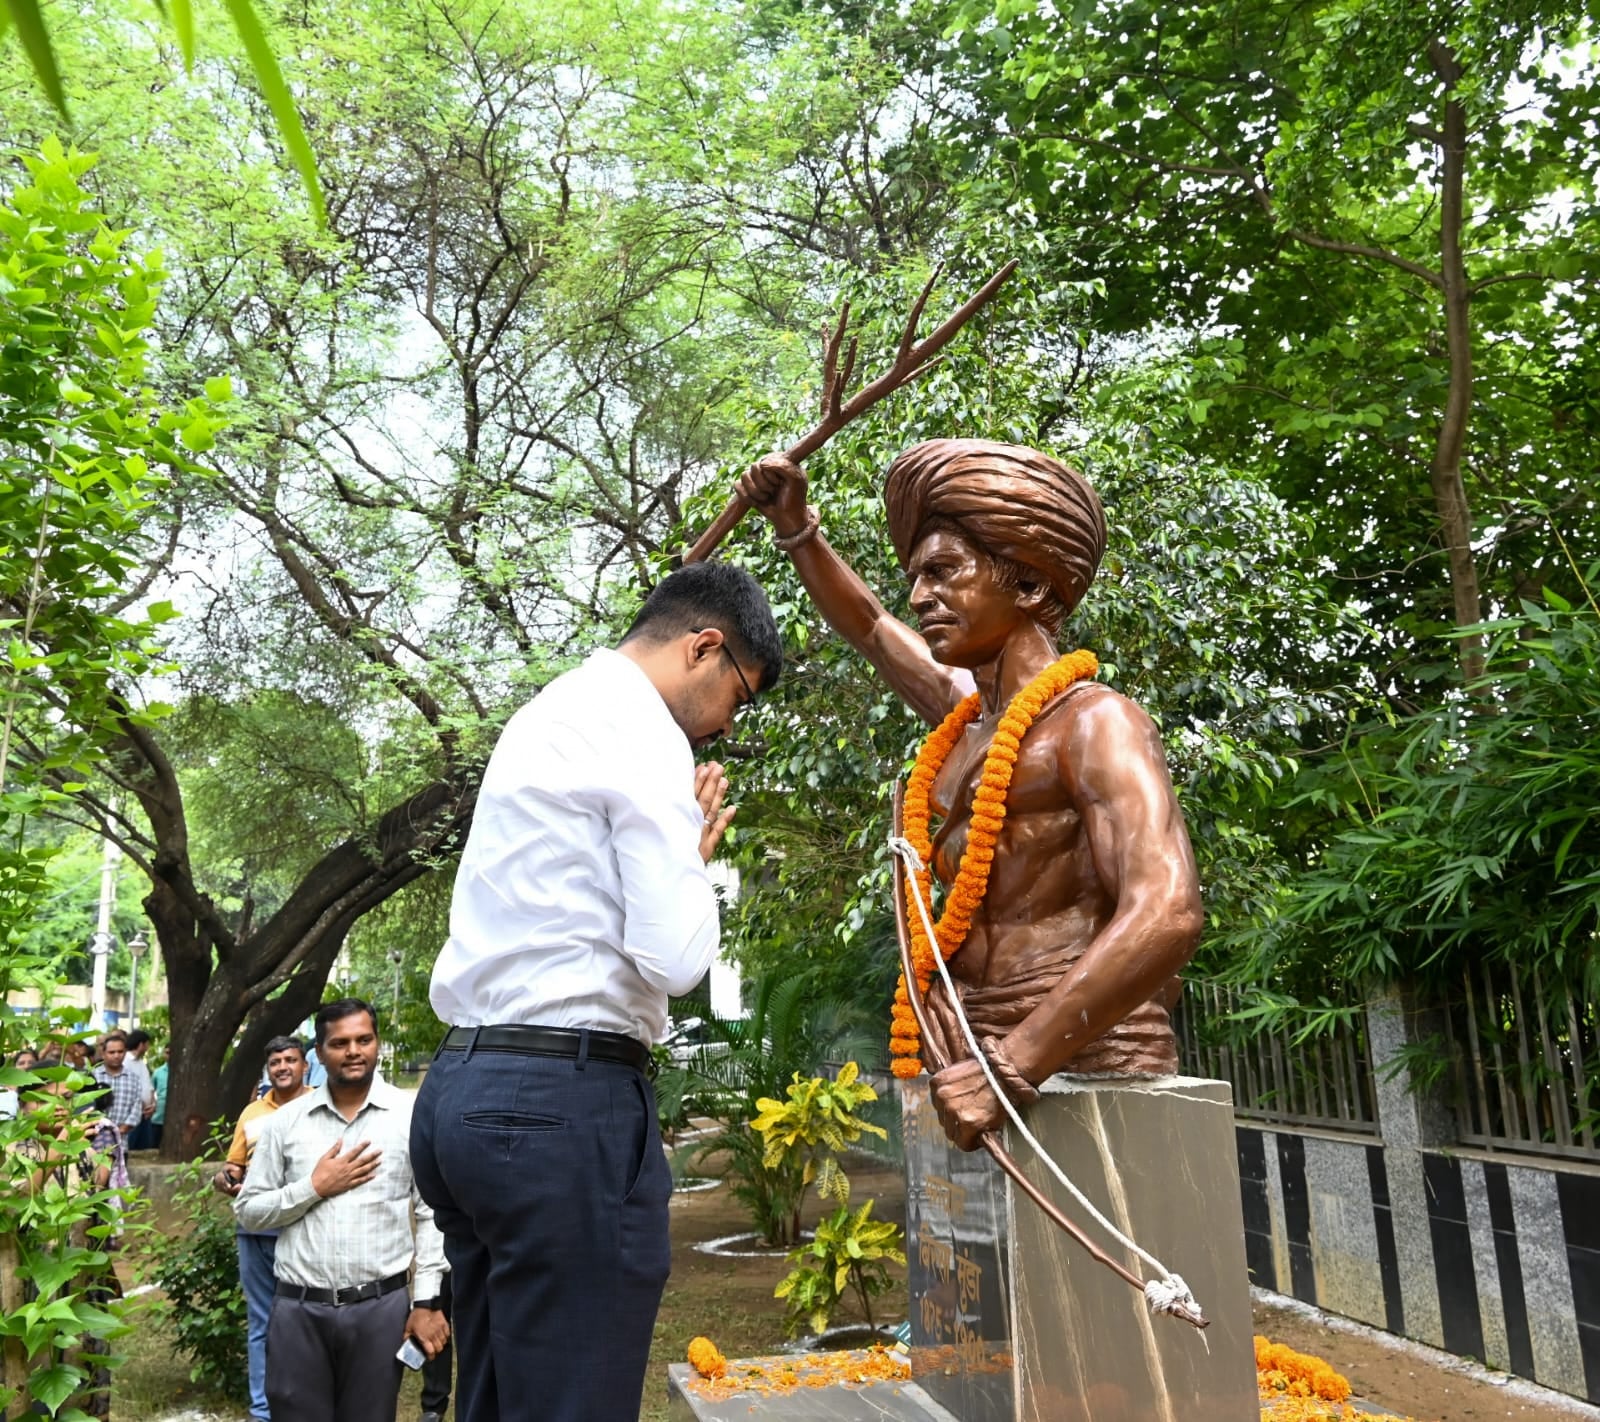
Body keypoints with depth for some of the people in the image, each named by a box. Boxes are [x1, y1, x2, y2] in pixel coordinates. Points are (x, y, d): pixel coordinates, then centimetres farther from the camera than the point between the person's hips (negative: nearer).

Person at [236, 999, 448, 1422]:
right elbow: (248, 1212, 8)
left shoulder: (412, 1114, -2)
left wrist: (426, 1301, -5)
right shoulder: (286, 1120, 5)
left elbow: (431, 1214, -1)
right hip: (299, 1309, 2)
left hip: (380, 1307, -1)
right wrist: (314, 1187, -7)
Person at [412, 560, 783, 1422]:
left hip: (463, 1087, 10)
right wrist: (694, 855, 0)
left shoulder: (547, 715, 18)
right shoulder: (643, 730, -11)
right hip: (564, 1099, -10)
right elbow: (674, 958, -17)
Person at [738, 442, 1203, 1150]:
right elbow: (871, 631, 33)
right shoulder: (969, 717, 15)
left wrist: (1010, 1065, -27)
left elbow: (1165, 912, -23)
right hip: (986, 1053, 7)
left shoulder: (1093, 721, -9)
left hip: (1086, 1062, -7)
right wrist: (795, 526, 27)